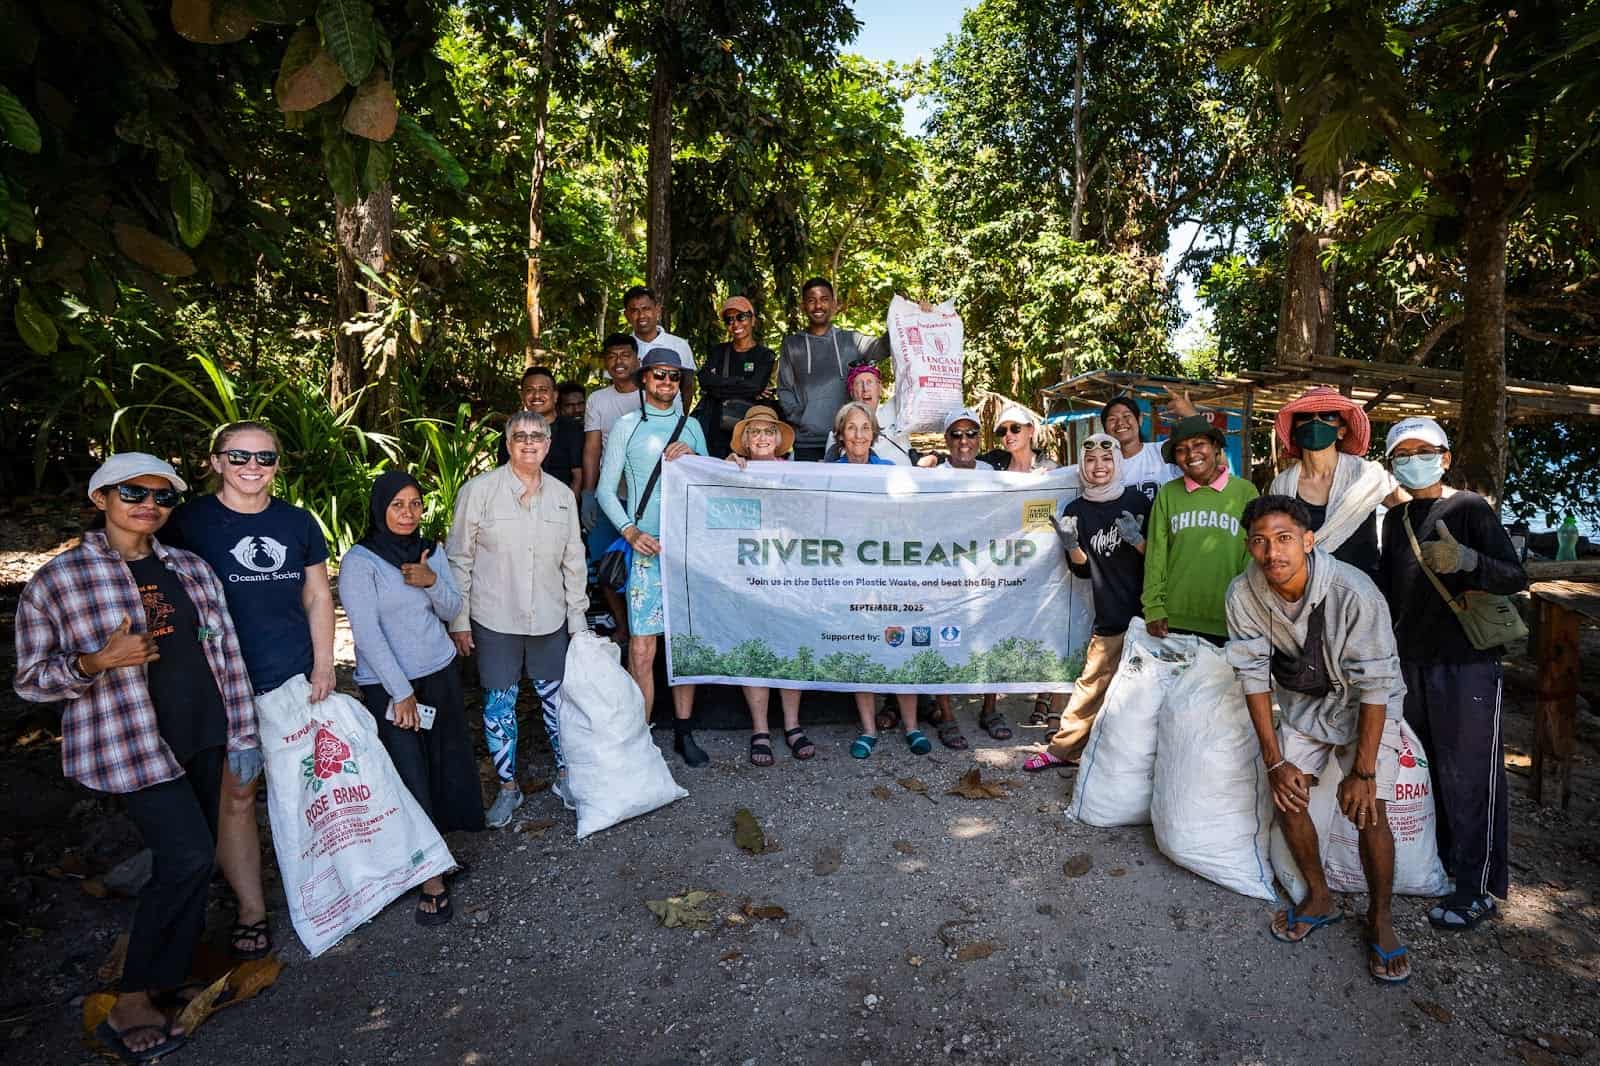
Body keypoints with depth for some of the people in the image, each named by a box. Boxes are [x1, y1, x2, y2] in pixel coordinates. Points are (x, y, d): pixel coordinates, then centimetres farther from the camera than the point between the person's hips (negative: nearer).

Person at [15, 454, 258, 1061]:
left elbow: (226, 654, 9)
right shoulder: (54, 582, -4)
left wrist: (243, 734, 8)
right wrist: (97, 662, -21)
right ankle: (130, 1004, 6)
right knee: (188, 855, -13)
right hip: (131, 745, -5)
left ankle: (170, 975, 33)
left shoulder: (191, 569, 7)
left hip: (201, 738, 5)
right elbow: (31, 680, -1)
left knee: (191, 862, 13)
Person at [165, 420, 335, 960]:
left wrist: (323, 666, 3)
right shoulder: (189, 521, -4)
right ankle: (251, 909, 18)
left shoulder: (297, 522, 6)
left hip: (297, 677, 3)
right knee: (234, 794, 4)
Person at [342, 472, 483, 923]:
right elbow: (367, 633, -15)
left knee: (446, 764, 4)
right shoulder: (359, 561, -11)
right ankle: (431, 879, 4)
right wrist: (401, 692, -16)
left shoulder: (432, 552, 5)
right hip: (388, 684, -5)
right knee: (411, 776, -4)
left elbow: (451, 611, 6)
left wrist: (433, 583, -15)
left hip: (441, 672, 5)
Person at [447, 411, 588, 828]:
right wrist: (458, 620, -4)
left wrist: (577, 618, 10)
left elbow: (573, 562, 11)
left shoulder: (563, 495, 5)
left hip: (549, 620, 3)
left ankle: (565, 774, 29)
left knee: (557, 699, 9)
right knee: (499, 704, 7)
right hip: (494, 621, -2)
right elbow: (459, 558, -2)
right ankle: (508, 787, 25)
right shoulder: (479, 490, -5)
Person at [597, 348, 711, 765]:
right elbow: (606, 489, 3)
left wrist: (693, 458, -2)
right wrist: (630, 531, -11)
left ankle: (684, 731, 17)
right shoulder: (626, 426, 7)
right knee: (641, 647, -5)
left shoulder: (691, 427, 15)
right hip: (646, 545, -3)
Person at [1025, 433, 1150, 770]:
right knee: (1092, 685, 4)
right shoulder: (1076, 511, 5)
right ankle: (1063, 748, 17)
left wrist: (1137, 540, -16)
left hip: (1143, 613, -1)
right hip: (1109, 616, 1)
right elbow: (1082, 569, 9)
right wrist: (1070, 545, -10)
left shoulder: (1137, 501, -1)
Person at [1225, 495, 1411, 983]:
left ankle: (1380, 916, 13)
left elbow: (1375, 687, -26)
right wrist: (1274, 760, -13)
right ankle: (1319, 898, 19)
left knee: (1367, 809, -12)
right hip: (1303, 699, 3)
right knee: (1288, 795, -5)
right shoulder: (1243, 594, -23)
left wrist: (1362, 771, -22)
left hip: (1367, 704, -3)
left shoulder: (1354, 592, -33)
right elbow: (1254, 675, -14)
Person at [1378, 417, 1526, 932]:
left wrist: (1466, 560, -34)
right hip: (1410, 661, 6)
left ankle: (1479, 888, 9)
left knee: (1468, 774, -1)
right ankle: (1440, 857, 30)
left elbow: (1515, 579, -16)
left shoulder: (1469, 508, -7)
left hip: (1467, 662, -6)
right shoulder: (1395, 518, 10)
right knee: (1425, 768, 14)